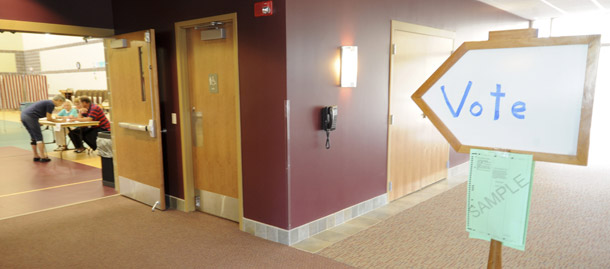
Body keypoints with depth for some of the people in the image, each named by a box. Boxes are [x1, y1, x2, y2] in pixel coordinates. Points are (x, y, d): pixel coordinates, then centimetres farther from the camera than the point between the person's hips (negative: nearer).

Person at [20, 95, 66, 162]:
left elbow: (48, 117, 27)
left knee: (33, 138, 16)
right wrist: (60, 121, 6)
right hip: (30, 117, -10)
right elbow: (49, 119, -2)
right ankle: (43, 157, -2)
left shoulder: (47, 102, 23)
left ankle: (36, 156, 21)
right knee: (39, 137, -3)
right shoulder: (51, 104, -5)